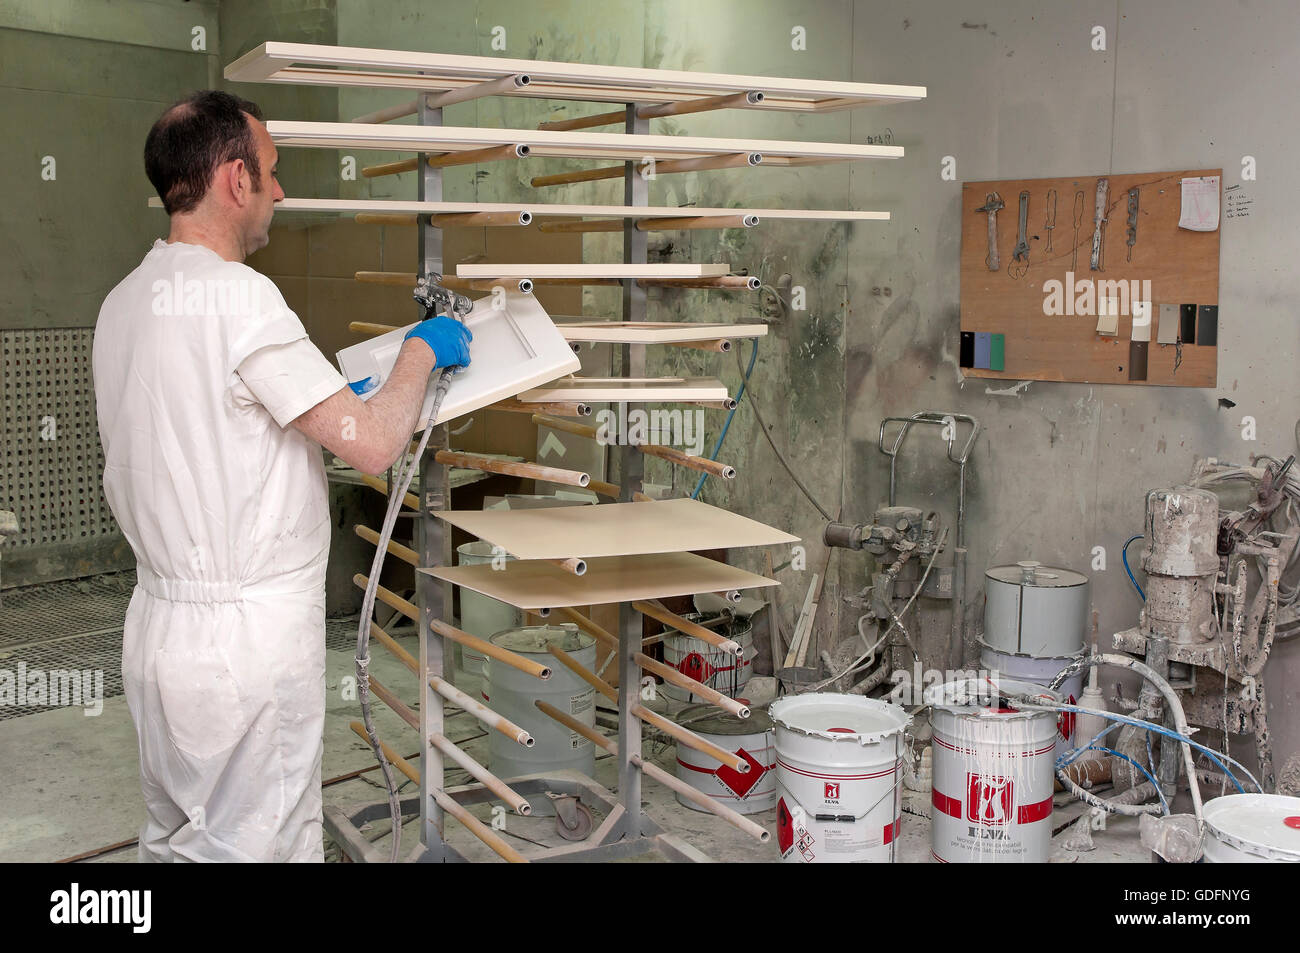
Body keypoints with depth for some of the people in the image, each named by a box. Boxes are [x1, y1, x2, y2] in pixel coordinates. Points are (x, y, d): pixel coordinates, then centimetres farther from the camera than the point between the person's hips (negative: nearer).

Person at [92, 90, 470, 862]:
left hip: (161, 623, 9)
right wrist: (422, 352, -1)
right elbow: (373, 445, -19)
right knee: (257, 843, 3)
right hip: (247, 641, -9)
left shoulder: (125, 302, 8)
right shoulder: (238, 295, -18)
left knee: (175, 840, 19)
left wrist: (336, 400, 19)